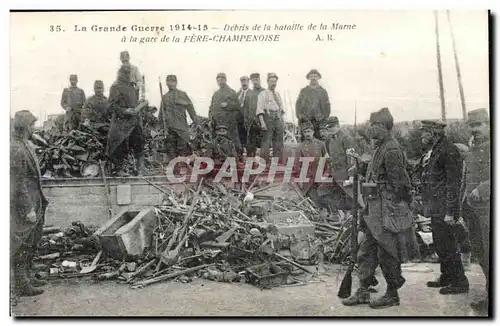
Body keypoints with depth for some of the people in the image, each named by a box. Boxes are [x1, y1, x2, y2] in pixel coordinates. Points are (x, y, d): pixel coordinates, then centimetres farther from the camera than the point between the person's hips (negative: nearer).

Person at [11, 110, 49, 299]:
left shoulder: (22, 145, 9)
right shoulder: (16, 150, -22)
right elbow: (18, 184, -23)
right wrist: (29, 209, -21)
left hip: (33, 203, 10)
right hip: (23, 206, -10)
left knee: (31, 243, 19)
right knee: (22, 245, 1)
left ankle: (28, 277, 33)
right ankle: (21, 285, 12)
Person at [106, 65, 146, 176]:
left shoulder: (131, 86, 19)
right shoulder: (116, 87, -5)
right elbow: (112, 106, -12)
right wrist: (125, 111, -22)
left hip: (135, 121, 7)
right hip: (122, 122, -7)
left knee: (139, 143, 0)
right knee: (121, 147, -2)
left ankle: (140, 169, 7)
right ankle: (119, 169, 8)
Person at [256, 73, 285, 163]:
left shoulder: (278, 95, 19)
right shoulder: (263, 94, 1)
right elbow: (259, 109, -8)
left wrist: (283, 122, 13)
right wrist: (262, 122, -18)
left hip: (278, 121, 6)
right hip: (268, 119, -6)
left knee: (279, 144, 7)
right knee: (266, 142, -9)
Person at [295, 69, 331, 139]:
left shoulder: (323, 91, 15)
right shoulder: (303, 91, 15)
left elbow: (327, 106, 12)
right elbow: (298, 104, 10)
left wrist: (325, 117, -2)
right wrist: (300, 116, -4)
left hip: (319, 121, 0)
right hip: (305, 121, 0)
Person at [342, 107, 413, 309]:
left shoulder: (392, 150, -15)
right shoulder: (381, 149, 15)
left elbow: (398, 184, -19)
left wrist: (392, 213, -20)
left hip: (387, 210, -10)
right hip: (376, 211, 10)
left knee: (387, 254, 0)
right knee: (367, 252, 12)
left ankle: (392, 295, 13)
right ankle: (362, 292, 19)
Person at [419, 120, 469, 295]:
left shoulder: (449, 151, -15)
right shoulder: (433, 151, 15)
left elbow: (453, 183, -19)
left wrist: (450, 212, -21)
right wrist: (427, 205, 20)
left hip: (444, 209, -10)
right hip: (435, 208, 10)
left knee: (447, 246, -4)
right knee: (439, 244, 16)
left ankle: (460, 282, 6)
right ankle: (446, 277, 28)